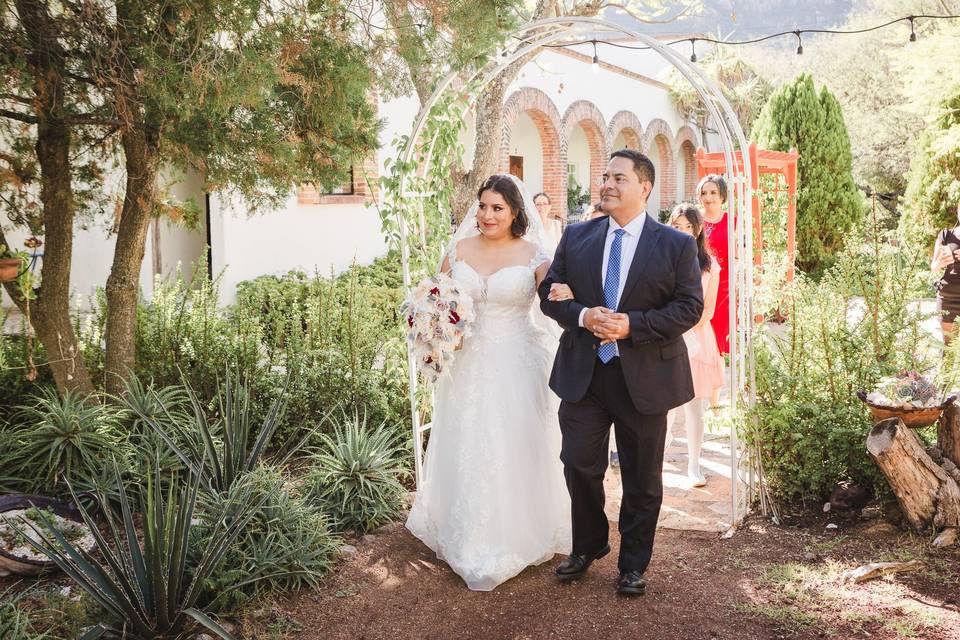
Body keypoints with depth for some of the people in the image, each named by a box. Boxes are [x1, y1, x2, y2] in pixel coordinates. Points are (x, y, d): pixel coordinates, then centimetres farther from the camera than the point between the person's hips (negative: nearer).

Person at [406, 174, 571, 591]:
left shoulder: (533, 255, -4)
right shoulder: (458, 251, 5)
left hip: (518, 366, -2)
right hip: (468, 365, 3)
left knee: (516, 449, 5)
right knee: (467, 450, 10)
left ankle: (518, 534, 23)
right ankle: (472, 539, 28)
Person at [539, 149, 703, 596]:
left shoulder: (676, 244, -3)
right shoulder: (576, 237, 5)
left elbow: (690, 306, -8)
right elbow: (549, 293, 4)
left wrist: (633, 325, -20)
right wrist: (582, 316, -16)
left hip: (645, 377, -2)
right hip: (583, 374, 2)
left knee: (641, 478, 11)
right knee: (579, 466, 6)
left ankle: (633, 564, 30)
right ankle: (588, 546, 32)